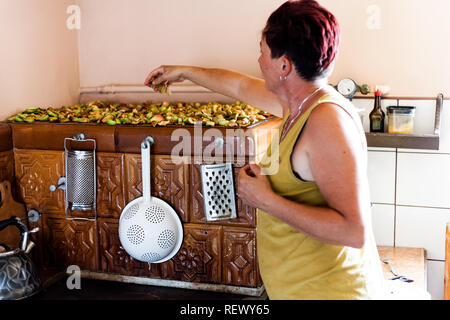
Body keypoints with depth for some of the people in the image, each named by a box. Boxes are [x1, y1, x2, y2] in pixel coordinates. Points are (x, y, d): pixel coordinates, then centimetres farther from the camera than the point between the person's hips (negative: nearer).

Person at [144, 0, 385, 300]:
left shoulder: (328, 120, -25)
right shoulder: (300, 103, 3)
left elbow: (354, 230, -30)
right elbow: (241, 86, 22)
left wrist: (265, 200, -24)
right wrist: (182, 71, 34)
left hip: (327, 289, -8)